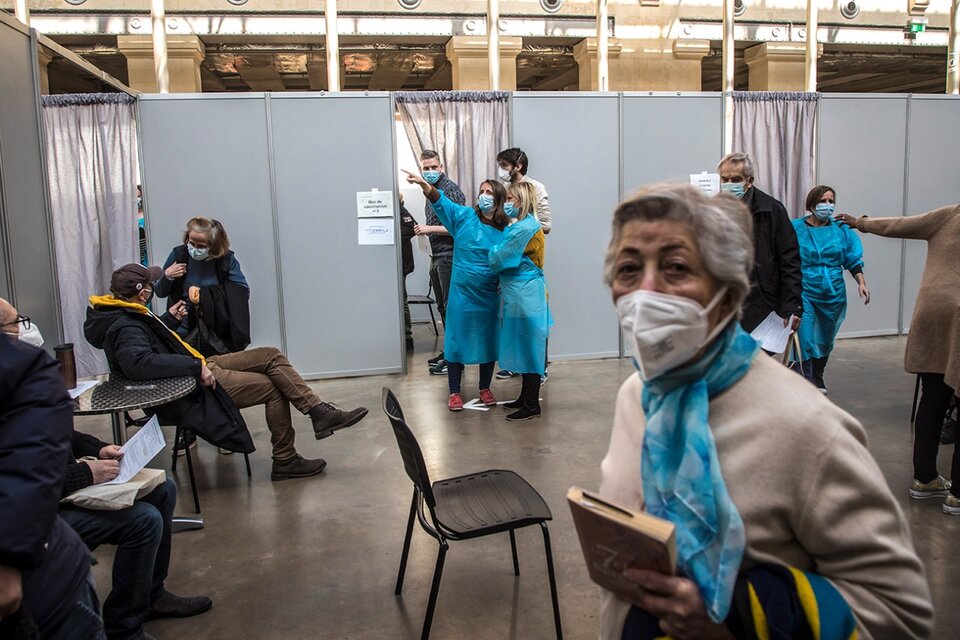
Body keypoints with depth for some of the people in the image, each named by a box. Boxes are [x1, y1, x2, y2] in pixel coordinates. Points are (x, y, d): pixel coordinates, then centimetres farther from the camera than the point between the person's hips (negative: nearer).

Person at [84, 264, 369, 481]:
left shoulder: (126, 315, 9)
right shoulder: (125, 328, -23)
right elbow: (139, 362, -41)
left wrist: (169, 319, 29)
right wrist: (196, 367, -36)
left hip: (199, 368, 11)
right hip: (194, 389, -11)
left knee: (272, 355, 1)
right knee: (272, 387, -8)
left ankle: (320, 413, 0)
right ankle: (285, 461, 6)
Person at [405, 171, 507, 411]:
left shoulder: (505, 231, 1)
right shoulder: (465, 217, -1)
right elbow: (441, 201, -16)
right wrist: (424, 184, -33)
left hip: (489, 295, 1)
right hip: (462, 292, -1)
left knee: (487, 340, 11)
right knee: (457, 339, 3)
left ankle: (485, 389, 29)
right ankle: (454, 392, 15)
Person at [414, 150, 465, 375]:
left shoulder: (451, 190, -11)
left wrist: (429, 229, -18)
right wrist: (423, 230, 11)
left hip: (449, 256, -9)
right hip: (436, 257, 9)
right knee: (443, 306, 14)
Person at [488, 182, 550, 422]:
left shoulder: (523, 228, -18)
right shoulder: (528, 225, 13)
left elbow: (498, 259, -13)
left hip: (524, 295, -10)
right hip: (520, 294, 10)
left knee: (527, 348, -2)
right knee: (525, 348, 16)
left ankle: (532, 405, 7)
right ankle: (526, 397, 27)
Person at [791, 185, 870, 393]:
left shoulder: (841, 230, 5)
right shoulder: (795, 228, -4)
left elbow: (853, 260, 9)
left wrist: (862, 283, -2)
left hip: (833, 294, 4)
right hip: (804, 292, -4)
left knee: (825, 339, 15)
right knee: (805, 337, -15)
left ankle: (818, 378, 33)